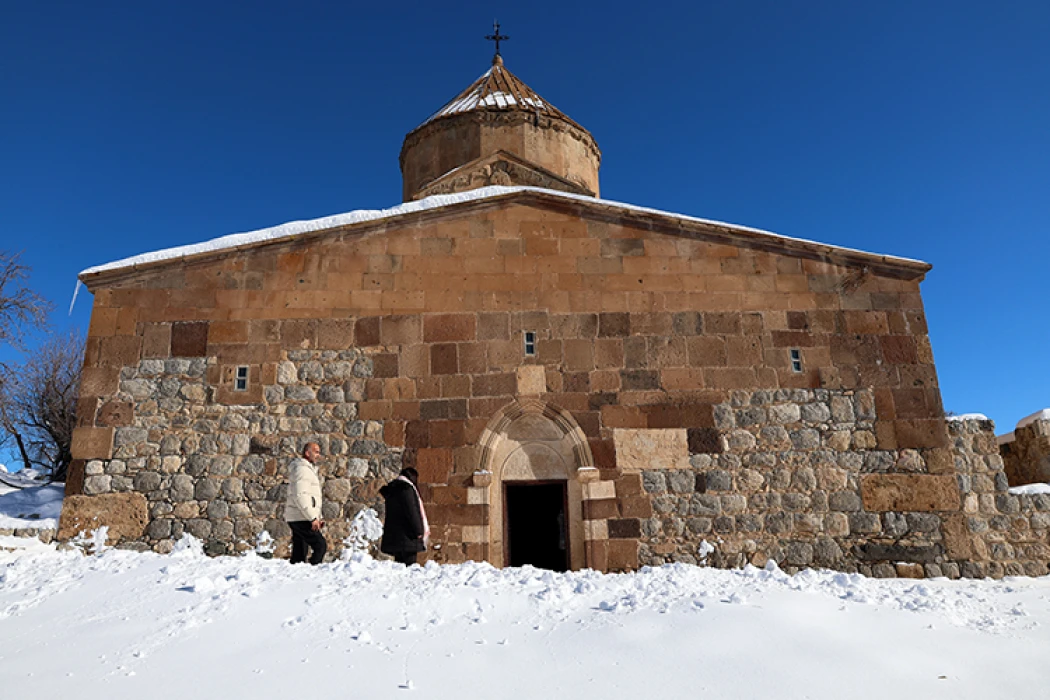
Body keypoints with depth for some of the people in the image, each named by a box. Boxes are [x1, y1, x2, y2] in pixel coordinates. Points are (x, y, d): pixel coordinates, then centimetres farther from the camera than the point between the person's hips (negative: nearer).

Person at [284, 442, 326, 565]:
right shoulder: (302, 469, -11)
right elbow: (300, 496, -21)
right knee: (320, 545, -13)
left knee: (299, 554, 9)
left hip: (298, 519, 10)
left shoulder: (309, 469, 22)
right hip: (301, 519, -10)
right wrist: (313, 518, -21)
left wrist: (318, 518, 18)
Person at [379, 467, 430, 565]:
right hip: (406, 537, -9)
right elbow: (411, 512, -16)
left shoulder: (392, 491, 19)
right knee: (409, 564, -9)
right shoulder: (406, 489, -11)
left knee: (399, 564, 11)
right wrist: (418, 531, -9)